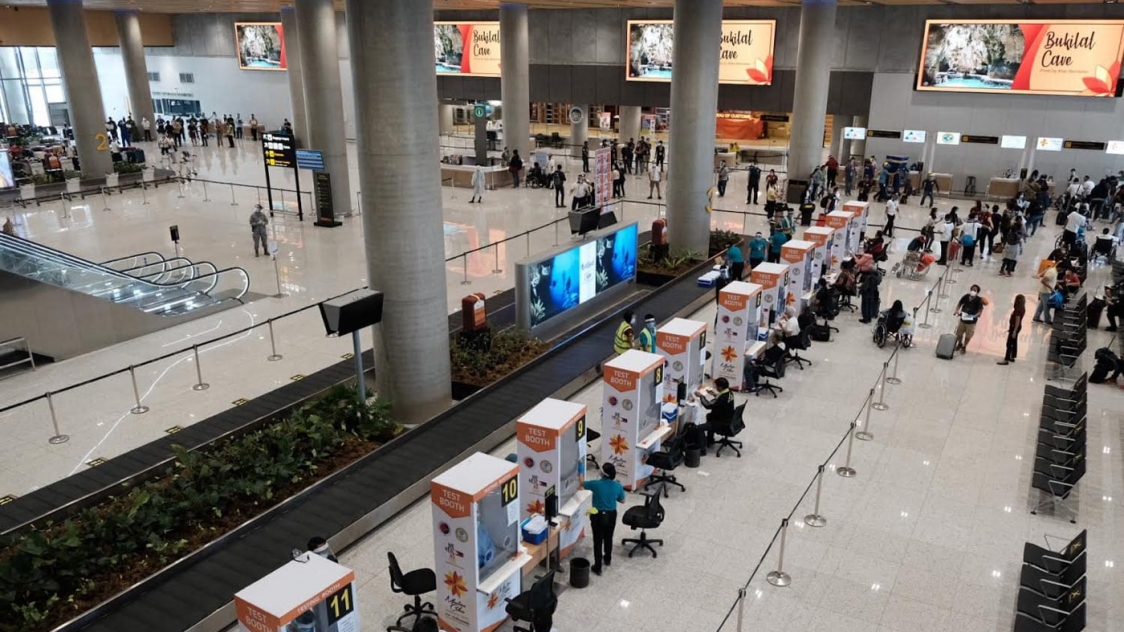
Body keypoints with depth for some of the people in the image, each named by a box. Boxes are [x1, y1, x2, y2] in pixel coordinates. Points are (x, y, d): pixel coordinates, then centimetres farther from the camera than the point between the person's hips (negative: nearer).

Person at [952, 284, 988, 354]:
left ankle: (964, 347, 32)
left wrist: (974, 316, -34)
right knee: (959, 334, 16)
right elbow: (959, 303, 7)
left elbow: (980, 311, -19)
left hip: (971, 321, -3)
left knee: (968, 336, 8)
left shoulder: (978, 300, -18)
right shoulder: (966, 296, -8)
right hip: (962, 319, 3)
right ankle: (959, 344, 43)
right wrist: (956, 311, -8)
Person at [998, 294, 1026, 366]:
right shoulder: (1022, 309, 5)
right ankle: (1012, 357, 32)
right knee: (1014, 342, 20)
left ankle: (1006, 360, -4)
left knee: (1009, 344, -6)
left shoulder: (1018, 310, -24)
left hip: (1014, 327, -10)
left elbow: (1017, 321, -25)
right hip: (1016, 327, 10)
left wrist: (1014, 331, -23)